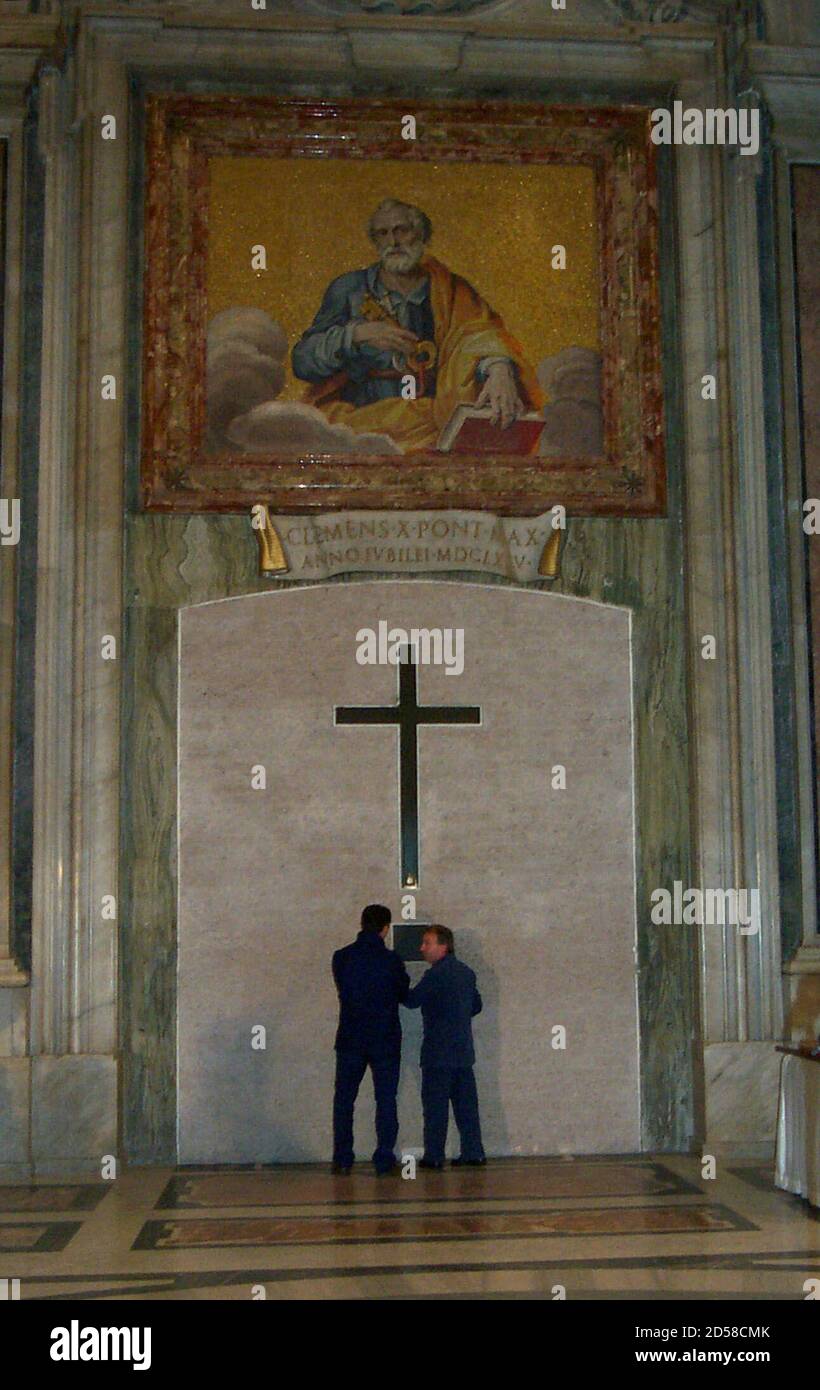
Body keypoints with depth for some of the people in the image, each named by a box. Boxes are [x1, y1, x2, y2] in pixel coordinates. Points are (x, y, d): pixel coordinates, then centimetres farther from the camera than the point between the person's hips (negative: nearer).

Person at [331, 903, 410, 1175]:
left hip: (350, 1040, 2)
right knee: (385, 1099, 6)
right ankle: (384, 1160, 3)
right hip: (385, 1040, -1)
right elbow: (405, 994, 4)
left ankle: (342, 1160, 9)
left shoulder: (341, 958, -3)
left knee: (344, 1099, 11)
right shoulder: (391, 960, -8)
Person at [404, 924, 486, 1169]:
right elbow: (476, 1005, 20)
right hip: (463, 1050, 8)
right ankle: (473, 1153, 10)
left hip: (439, 1051, -8)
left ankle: (434, 1155, 1)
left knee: (435, 1104, -1)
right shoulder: (466, 972, 12)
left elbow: (412, 1000, -12)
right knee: (466, 1103, 10)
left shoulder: (436, 974, -14)